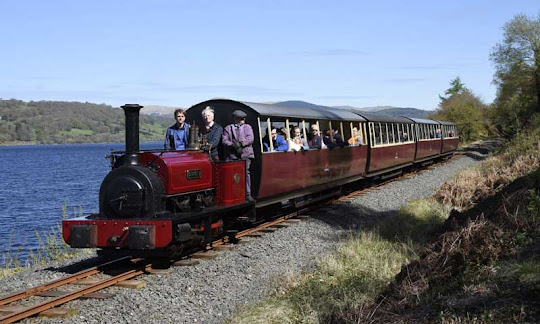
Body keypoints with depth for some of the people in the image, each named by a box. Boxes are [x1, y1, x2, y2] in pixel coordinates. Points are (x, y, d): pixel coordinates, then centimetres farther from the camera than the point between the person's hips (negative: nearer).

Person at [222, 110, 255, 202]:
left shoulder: (248, 127, 16)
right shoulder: (228, 128, 13)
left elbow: (250, 138, 1)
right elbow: (224, 140, 2)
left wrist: (241, 143, -13)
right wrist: (234, 145, -13)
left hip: (245, 154, 1)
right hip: (232, 155, -1)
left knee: (246, 173, -2)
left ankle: (248, 194, 1)